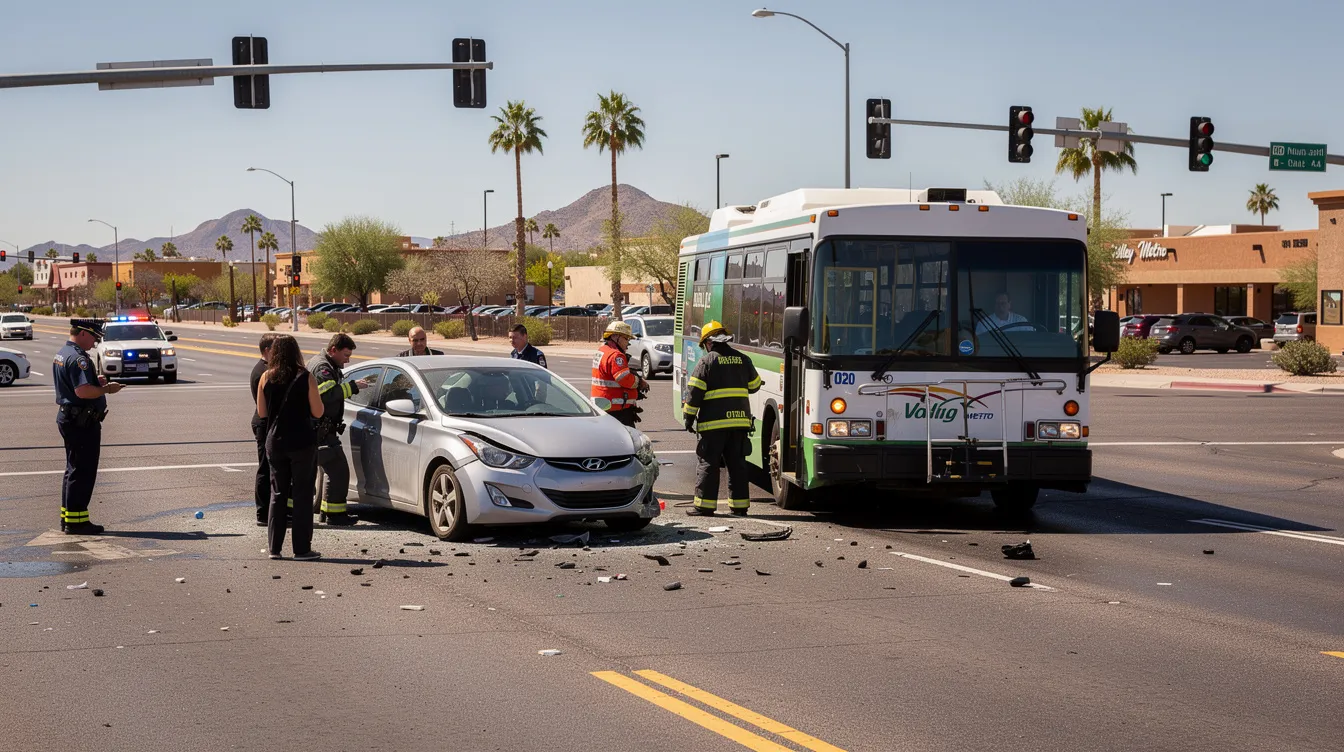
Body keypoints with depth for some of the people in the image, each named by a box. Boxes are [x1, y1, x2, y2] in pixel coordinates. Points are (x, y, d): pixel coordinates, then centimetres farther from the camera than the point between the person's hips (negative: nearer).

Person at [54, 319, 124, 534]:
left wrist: (95, 381, 11)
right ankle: (76, 521, -2)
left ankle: (67, 517, 24)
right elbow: (82, 391, -29)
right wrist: (106, 389, -15)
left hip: (67, 417, 11)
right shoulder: (78, 358, -19)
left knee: (74, 469, 18)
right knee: (82, 471, -5)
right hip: (82, 421, -11)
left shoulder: (61, 354, 14)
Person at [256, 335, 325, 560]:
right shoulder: (306, 378, -9)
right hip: (302, 442, -3)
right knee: (302, 494, 3)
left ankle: (274, 547, 13)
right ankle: (302, 549, 2)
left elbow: (262, 412, 5)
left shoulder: (266, 378, -1)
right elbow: (317, 412, -7)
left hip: (275, 442, 3)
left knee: (277, 494, 13)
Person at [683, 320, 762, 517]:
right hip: (740, 420, 5)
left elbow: (695, 392, -10)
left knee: (707, 463, 0)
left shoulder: (706, 362, -6)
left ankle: (705, 505, -2)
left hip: (713, 422, -5)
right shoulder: (743, 360, 9)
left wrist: (689, 417, -4)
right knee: (737, 464, 10)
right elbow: (754, 386, 21)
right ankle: (739, 504, 11)